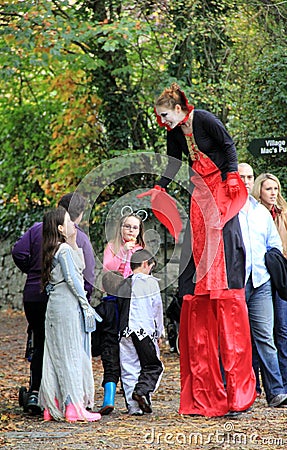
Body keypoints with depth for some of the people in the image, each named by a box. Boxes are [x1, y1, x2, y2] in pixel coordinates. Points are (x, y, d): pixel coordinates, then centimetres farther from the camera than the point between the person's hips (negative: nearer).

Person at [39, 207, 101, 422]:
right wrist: (86, 305, -12)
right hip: (69, 304, -9)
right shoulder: (65, 249, -11)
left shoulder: (52, 250, 15)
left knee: (55, 354, 9)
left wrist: (74, 242, 19)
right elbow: (72, 279, -15)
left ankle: (52, 406, 11)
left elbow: (80, 266, 22)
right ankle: (74, 406, -9)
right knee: (73, 353, -7)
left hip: (54, 305, 9)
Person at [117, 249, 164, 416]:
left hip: (125, 331, 4)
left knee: (129, 369, 5)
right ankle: (142, 390, -18)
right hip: (145, 330, -4)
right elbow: (157, 309, 2)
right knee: (153, 365, 6)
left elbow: (120, 309, 13)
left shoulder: (124, 285, 10)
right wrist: (159, 333, 12)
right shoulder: (151, 282, -2)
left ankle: (133, 406, 1)